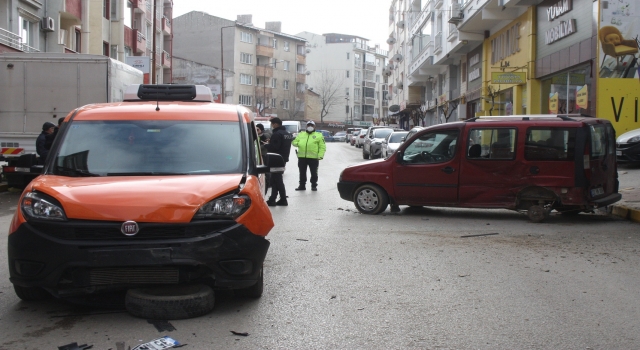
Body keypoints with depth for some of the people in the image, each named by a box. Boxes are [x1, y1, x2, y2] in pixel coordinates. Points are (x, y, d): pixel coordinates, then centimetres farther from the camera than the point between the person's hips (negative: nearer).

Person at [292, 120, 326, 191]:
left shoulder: (318, 135, 3)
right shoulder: (301, 134, 15)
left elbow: (322, 147, -2)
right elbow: (295, 141, 18)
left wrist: (320, 156, -13)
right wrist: (297, 143, -7)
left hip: (313, 157, -3)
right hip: (302, 157, 3)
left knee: (314, 173, 5)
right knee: (302, 172, 9)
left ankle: (314, 185, 16)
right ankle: (302, 185, 19)